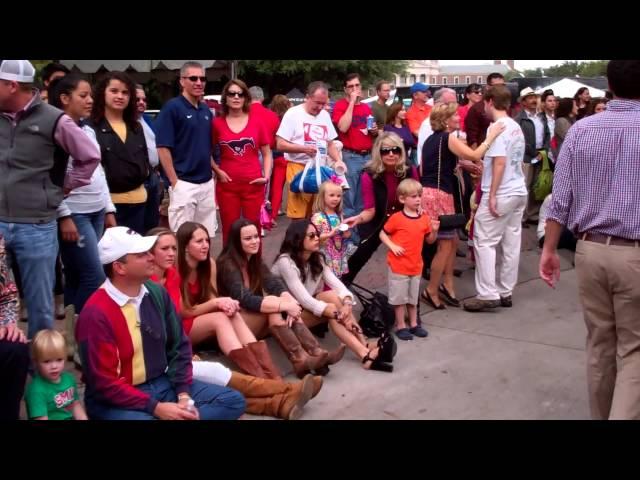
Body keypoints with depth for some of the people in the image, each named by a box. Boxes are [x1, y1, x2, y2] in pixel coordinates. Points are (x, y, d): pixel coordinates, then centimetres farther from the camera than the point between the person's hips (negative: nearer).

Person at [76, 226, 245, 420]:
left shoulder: (157, 293, 0)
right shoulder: (96, 314, -18)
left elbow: (178, 346, 8)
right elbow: (104, 383, -18)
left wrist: (184, 395, -5)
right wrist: (156, 408, -21)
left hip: (162, 384, 7)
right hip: (116, 400, -6)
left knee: (233, 401, -4)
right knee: (141, 417, -40)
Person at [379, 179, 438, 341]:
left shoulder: (424, 219, 3)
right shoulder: (396, 218, -11)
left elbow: (429, 240, 10)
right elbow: (383, 234, -3)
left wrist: (434, 230, -9)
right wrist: (392, 246, -17)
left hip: (416, 265, 5)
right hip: (398, 265, -5)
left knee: (413, 297, 17)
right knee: (399, 297, 4)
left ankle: (414, 324, 28)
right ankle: (400, 326, 15)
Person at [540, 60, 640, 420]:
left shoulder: (581, 130, 0)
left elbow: (561, 198, -1)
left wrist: (549, 249, 7)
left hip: (590, 249, 3)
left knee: (599, 343, 17)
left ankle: (601, 414, 31)